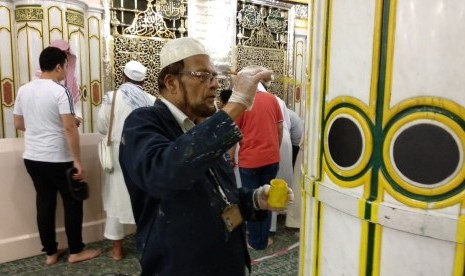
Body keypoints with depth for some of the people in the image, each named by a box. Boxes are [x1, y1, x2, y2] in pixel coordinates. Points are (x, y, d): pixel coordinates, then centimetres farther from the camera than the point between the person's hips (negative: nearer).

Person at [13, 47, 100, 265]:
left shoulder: (24, 90, 6)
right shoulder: (60, 91, -15)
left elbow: (18, 124, 13)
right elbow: (70, 127, -22)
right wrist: (77, 161, -18)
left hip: (32, 158, 7)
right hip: (58, 159, -7)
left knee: (44, 203, 14)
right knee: (73, 203, 7)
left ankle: (50, 253, 24)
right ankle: (76, 251, 17)